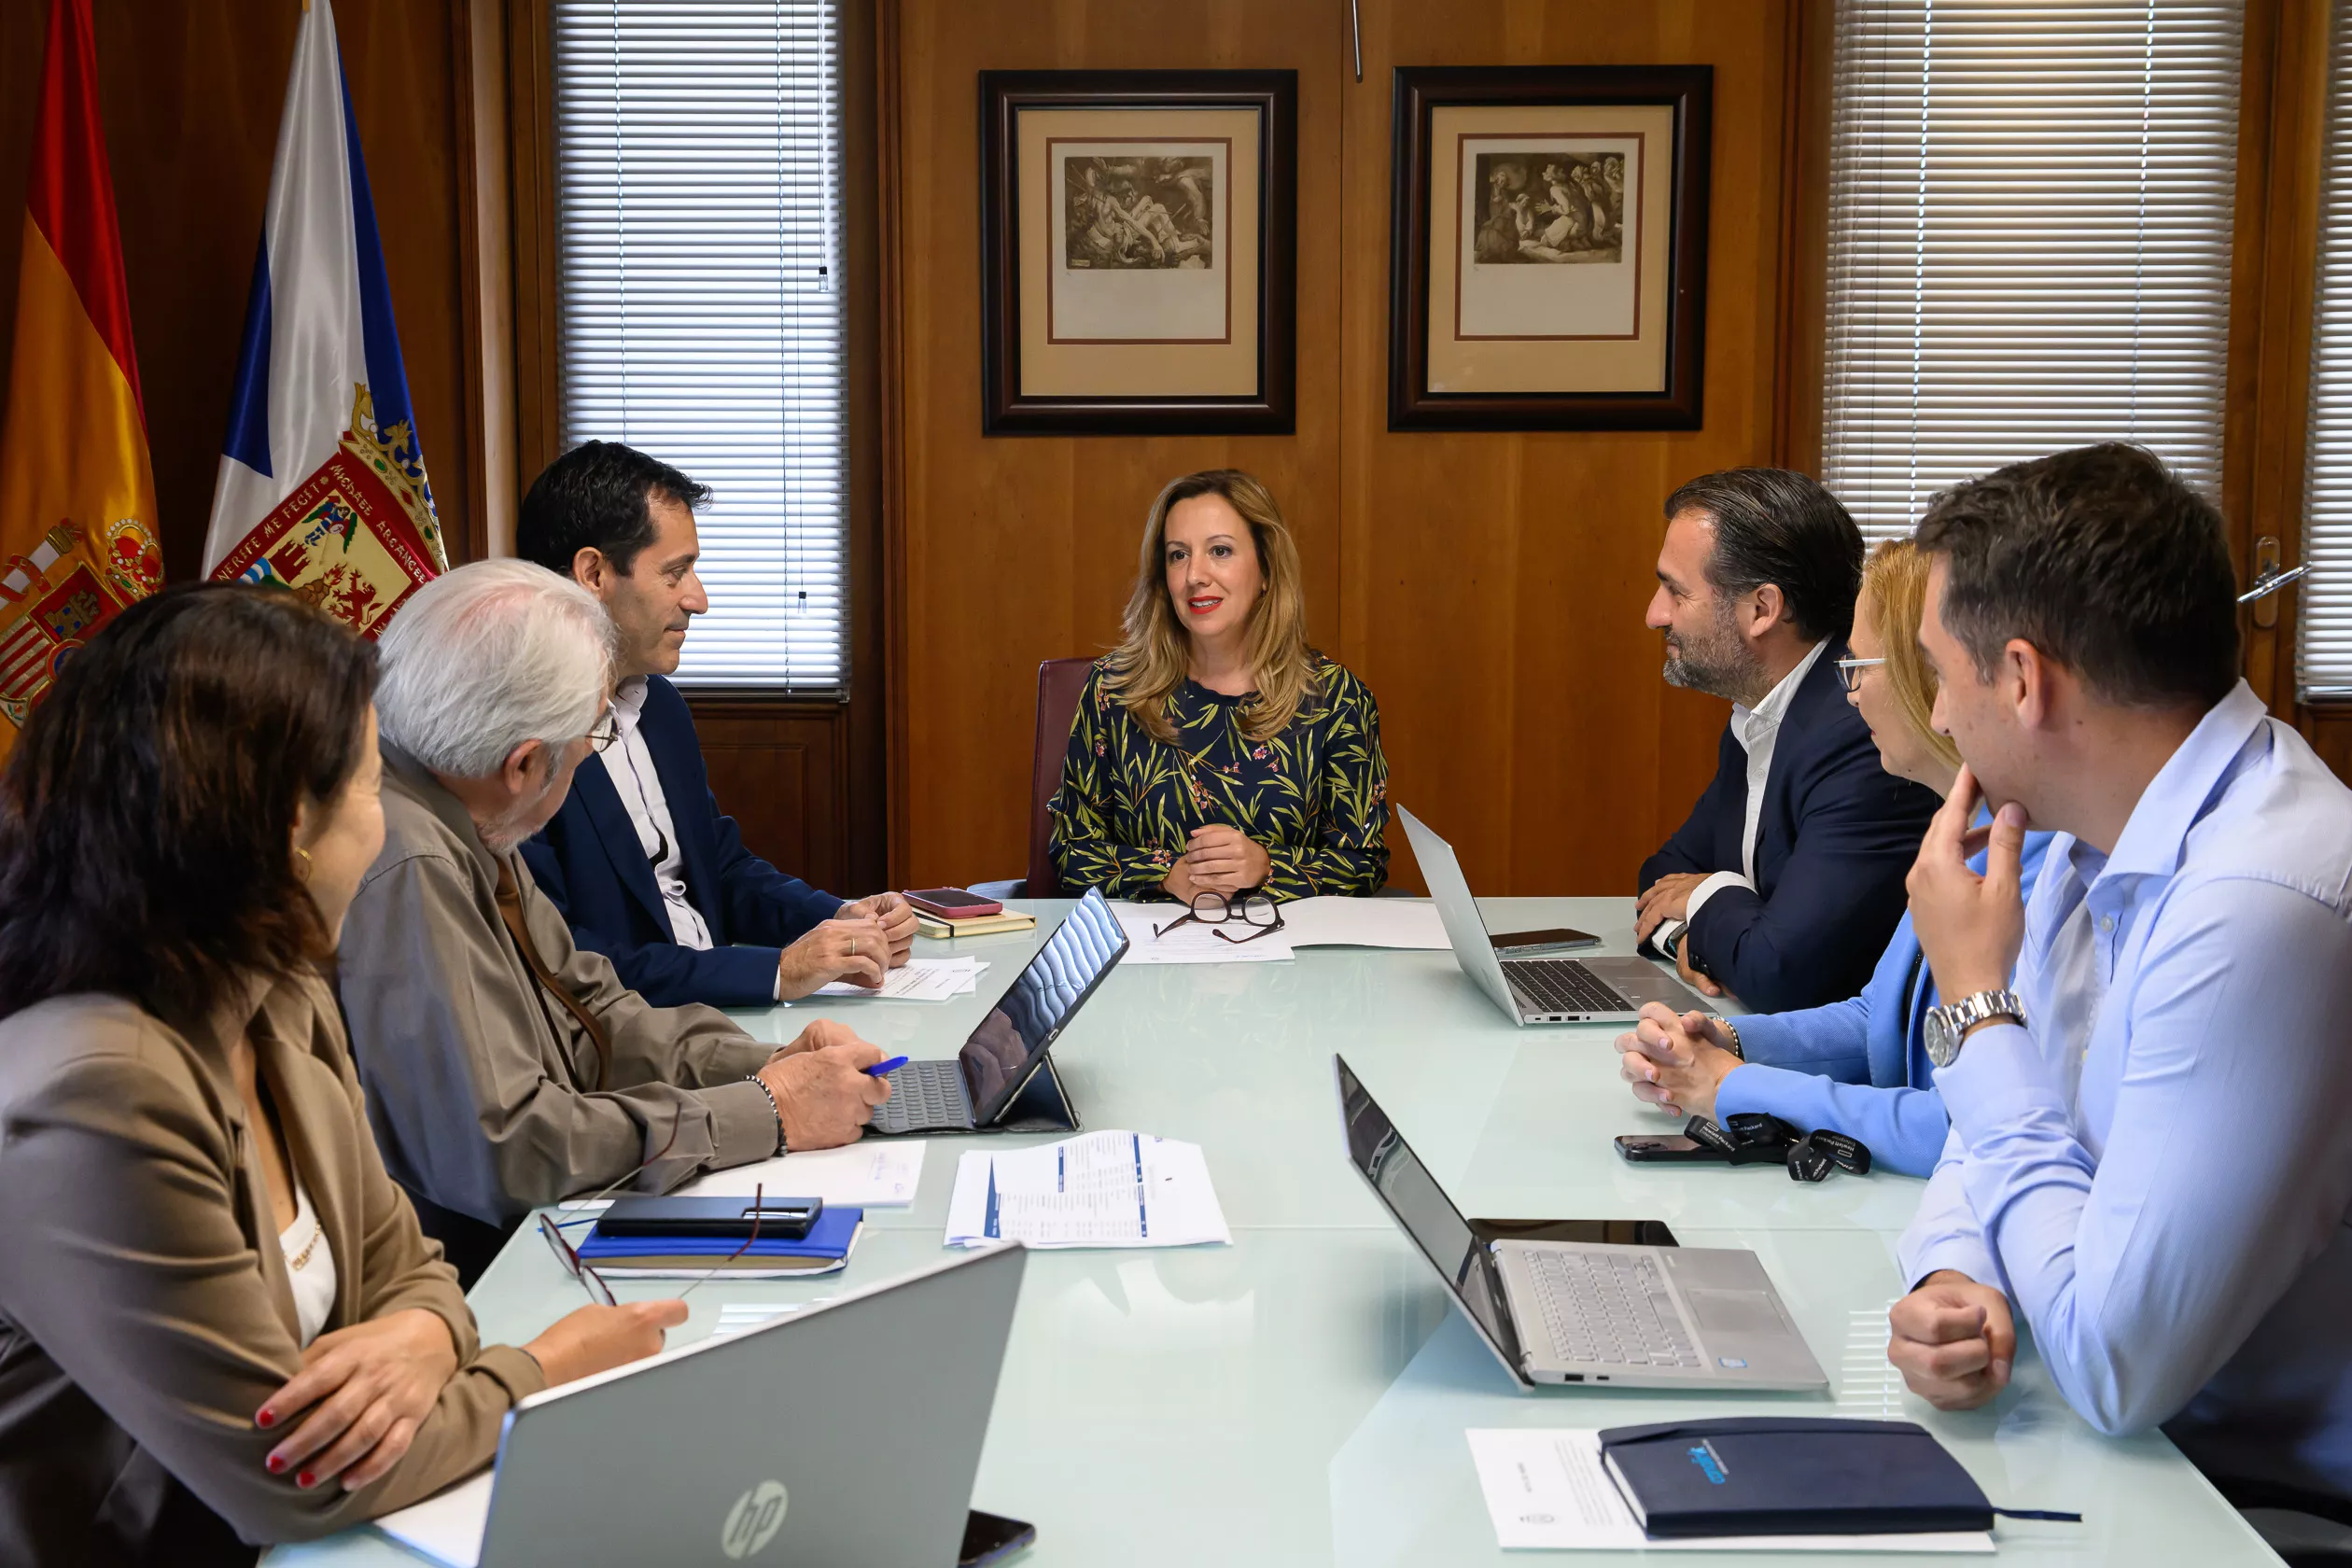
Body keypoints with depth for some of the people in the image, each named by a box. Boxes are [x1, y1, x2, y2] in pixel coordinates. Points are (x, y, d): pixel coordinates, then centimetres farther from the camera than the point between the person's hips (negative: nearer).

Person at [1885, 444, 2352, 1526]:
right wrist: (1949, 1280, -13)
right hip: (2129, 1441, 7)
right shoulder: (2090, 850, 2)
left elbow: (2115, 1366, -25)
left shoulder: (2264, 907, -27)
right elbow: (1991, 1141, 11)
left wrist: (1976, 999, -16)